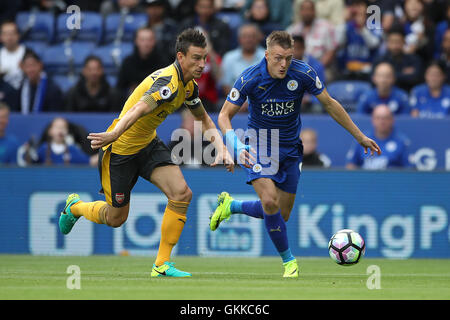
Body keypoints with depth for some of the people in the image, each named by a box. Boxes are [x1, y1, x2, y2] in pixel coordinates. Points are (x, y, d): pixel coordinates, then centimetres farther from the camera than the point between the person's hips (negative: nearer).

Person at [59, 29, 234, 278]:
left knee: (181, 194, -14)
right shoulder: (167, 81, -28)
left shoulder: (189, 86, 1)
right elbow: (138, 109, -45)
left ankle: (162, 264, -5)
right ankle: (75, 206, 41)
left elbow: (204, 121, 17)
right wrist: (113, 135, -60)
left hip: (148, 144, 8)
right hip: (120, 148, -8)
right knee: (116, 218, 7)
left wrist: (221, 150, 1)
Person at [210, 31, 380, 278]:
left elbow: (329, 104, -2)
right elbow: (225, 115, -13)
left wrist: (359, 136, 2)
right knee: (270, 201, -24)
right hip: (260, 145, -3)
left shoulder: (303, 74, -16)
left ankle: (231, 205, 32)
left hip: (290, 148, 3)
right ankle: (288, 259, -5)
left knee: (281, 215, 7)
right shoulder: (250, 78, -21)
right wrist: (234, 143, -33)